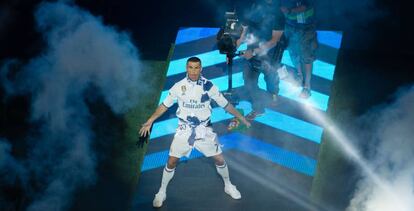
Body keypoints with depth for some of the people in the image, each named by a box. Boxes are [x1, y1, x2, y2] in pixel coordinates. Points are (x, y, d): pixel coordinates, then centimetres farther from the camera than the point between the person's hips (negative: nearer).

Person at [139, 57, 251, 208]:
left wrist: (241, 118, 1)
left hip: (204, 130, 0)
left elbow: (225, 104, 1)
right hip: (184, 130, 0)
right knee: (171, 162, -3)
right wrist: (149, 121, -7)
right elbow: (164, 105, -1)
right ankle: (162, 192, 15)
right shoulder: (179, 86, -9)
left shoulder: (208, 86, -9)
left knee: (219, 159, 4)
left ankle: (228, 186, 30)